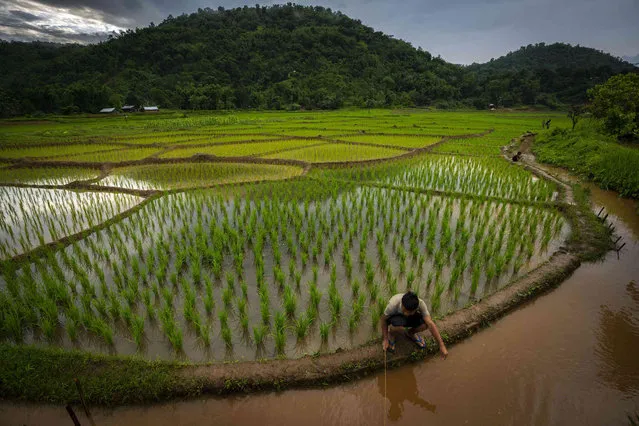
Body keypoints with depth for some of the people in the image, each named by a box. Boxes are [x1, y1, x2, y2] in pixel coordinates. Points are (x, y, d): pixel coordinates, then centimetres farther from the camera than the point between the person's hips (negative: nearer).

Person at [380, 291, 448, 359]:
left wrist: (441, 345, -36)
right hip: (395, 317, -3)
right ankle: (391, 334, 0)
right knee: (400, 327, -39)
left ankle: (410, 333, 6)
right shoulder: (393, 304, -37)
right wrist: (385, 339, -19)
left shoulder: (420, 304, -33)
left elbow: (430, 324, -34)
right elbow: (383, 320, -20)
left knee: (425, 324, -28)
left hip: (410, 318, 3)